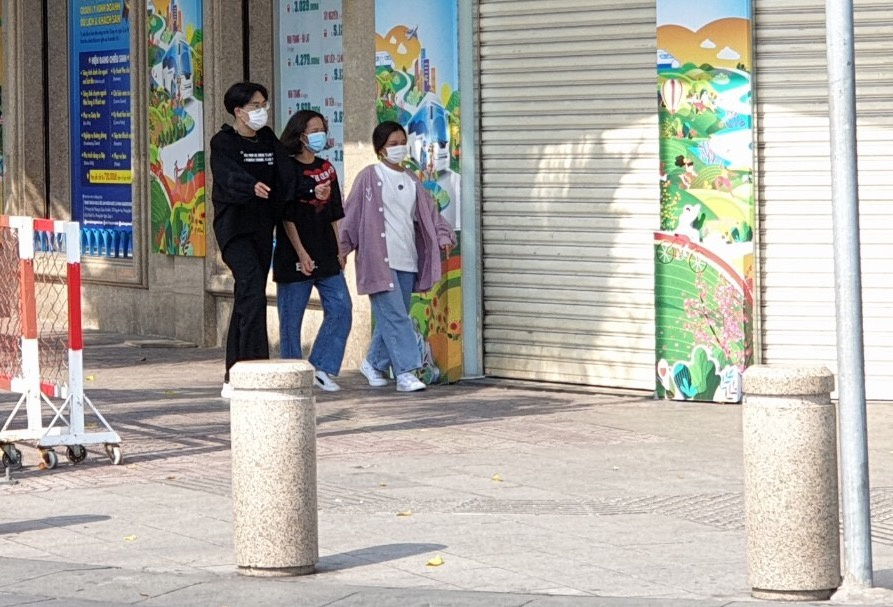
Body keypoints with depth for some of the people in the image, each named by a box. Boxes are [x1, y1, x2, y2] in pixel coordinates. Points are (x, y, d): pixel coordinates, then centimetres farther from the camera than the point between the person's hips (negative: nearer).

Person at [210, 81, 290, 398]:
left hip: (262, 228, 7)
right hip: (234, 226, -7)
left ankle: (234, 376, 16)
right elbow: (228, 175, -24)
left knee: (247, 300, 10)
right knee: (252, 291, -20)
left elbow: (285, 175, 5)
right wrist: (252, 186, -45)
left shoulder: (269, 140, 14)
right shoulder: (223, 142, -5)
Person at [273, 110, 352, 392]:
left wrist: (339, 250, 11)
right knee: (291, 316, 0)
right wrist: (301, 253, -16)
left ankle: (321, 367, 1)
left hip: (326, 255, 6)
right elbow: (286, 216, -11)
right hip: (295, 255, -6)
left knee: (340, 308, -5)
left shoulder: (326, 168, 13)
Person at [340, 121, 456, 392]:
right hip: (380, 259, -6)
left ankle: (374, 363, 27)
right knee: (395, 316, -12)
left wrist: (443, 235, 3)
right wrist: (342, 246, -6)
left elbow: (428, 212, 17)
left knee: (393, 317, 10)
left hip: (407, 260, 6)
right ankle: (405, 372, -14)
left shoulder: (411, 180, 15)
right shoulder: (369, 177, -2)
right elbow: (351, 214, -3)